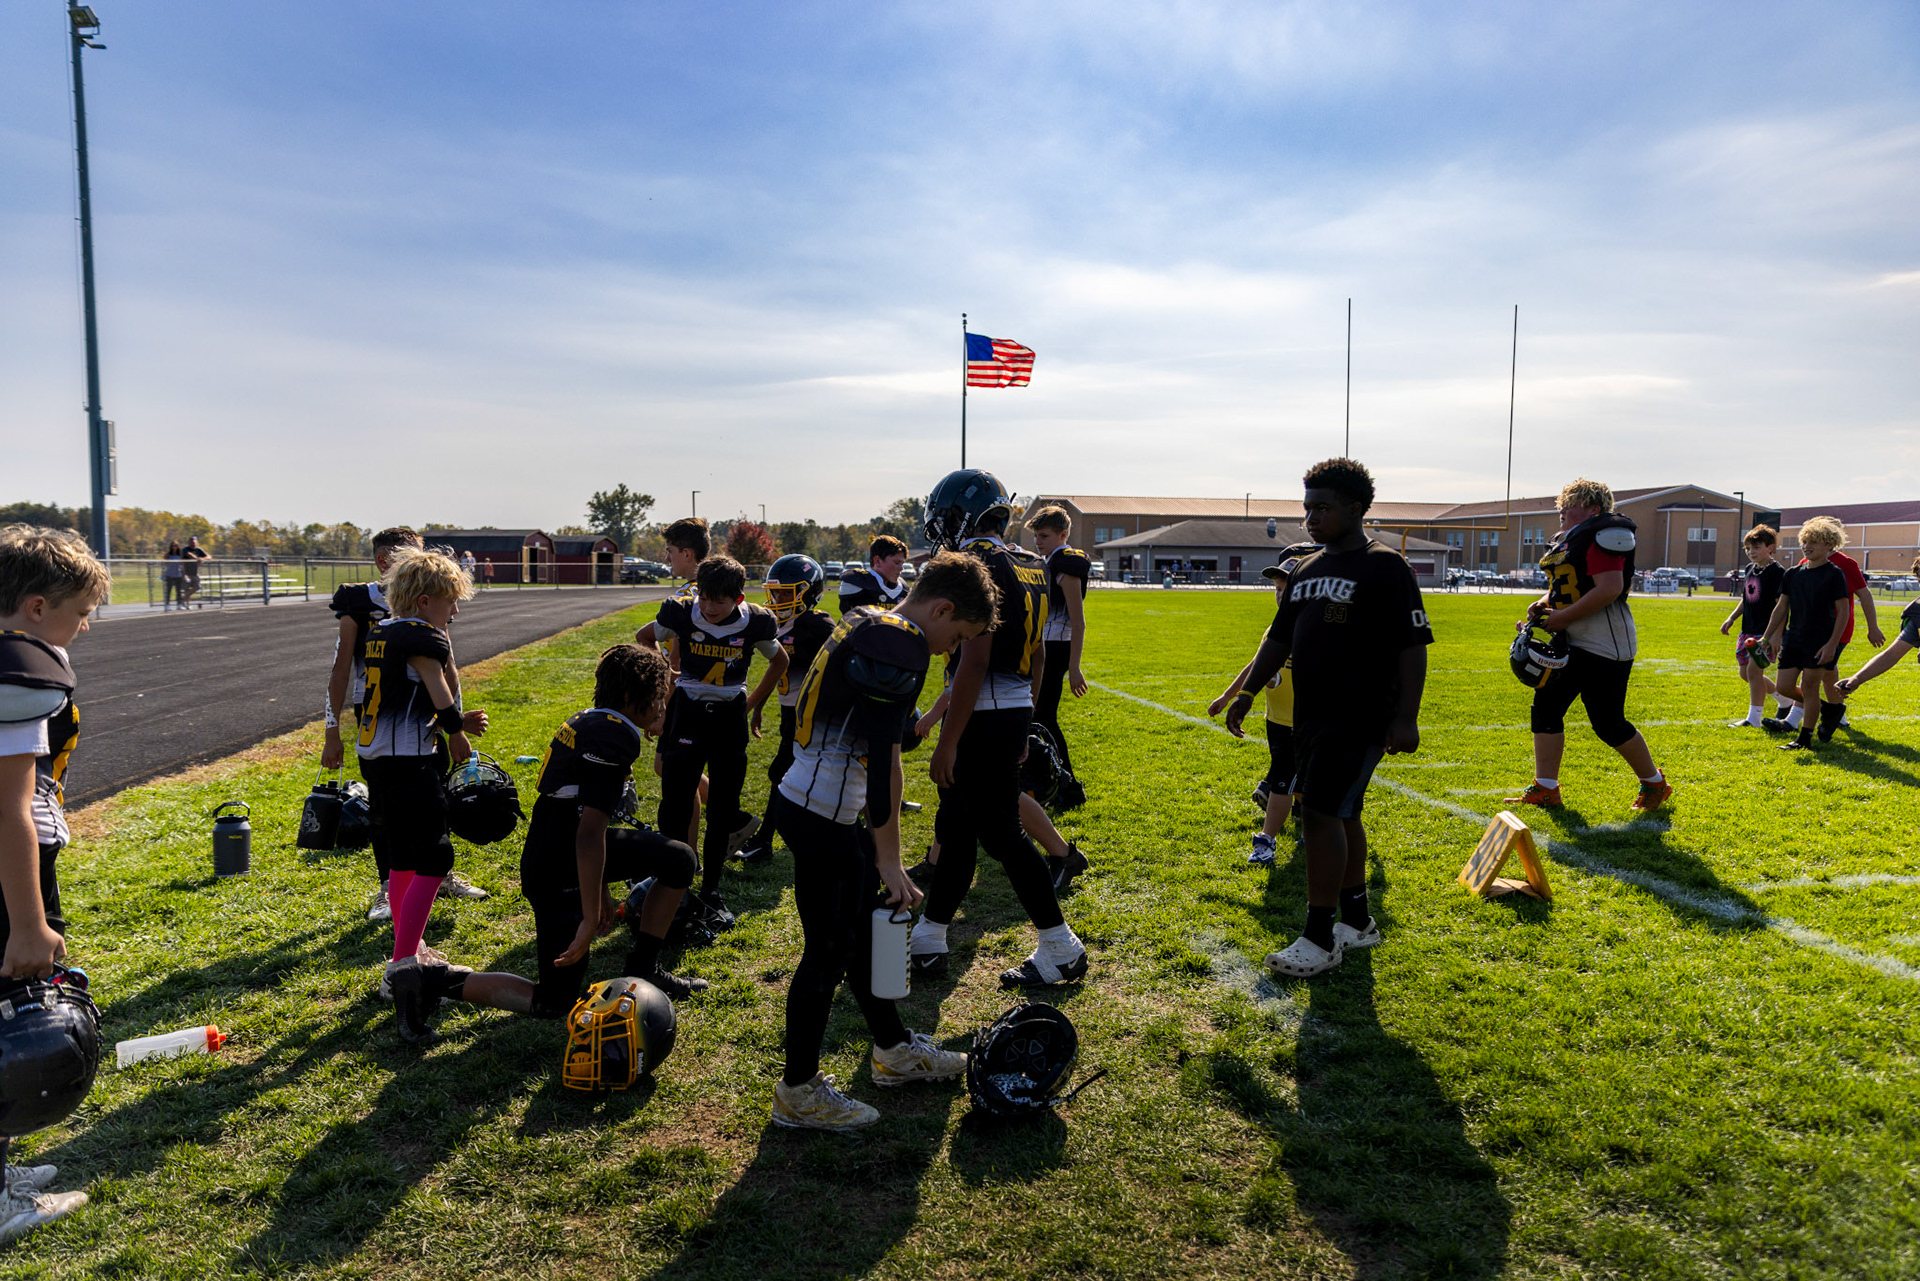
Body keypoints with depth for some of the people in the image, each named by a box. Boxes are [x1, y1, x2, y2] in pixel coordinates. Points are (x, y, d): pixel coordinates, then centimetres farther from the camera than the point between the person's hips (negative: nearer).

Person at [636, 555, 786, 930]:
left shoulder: (755, 622, -11)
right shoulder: (682, 613, -11)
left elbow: (779, 662, 9)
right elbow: (644, 636, 10)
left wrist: (751, 705, 10)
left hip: (730, 719, 1)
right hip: (688, 713, 0)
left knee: (721, 812, 6)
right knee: (675, 806, -3)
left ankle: (711, 893, 18)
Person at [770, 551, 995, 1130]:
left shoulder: (864, 621, 12)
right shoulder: (901, 646, -19)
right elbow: (883, 760, -22)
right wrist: (888, 859, -17)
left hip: (806, 801, 10)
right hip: (821, 818, -10)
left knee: (863, 929, 20)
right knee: (828, 951, 4)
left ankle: (894, 1049, 36)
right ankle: (798, 1091, 19)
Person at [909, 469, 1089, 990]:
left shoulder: (977, 565, -17)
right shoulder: (1030, 566, 12)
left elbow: (975, 660, -22)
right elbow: (1036, 656, 17)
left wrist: (948, 743, -19)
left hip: (983, 716, -10)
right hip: (1016, 712, 10)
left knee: (1001, 833, 0)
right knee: (955, 826, 16)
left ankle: (1061, 950, 11)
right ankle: (928, 941, 28)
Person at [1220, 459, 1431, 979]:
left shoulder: (1385, 567, -9)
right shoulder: (1305, 570, 14)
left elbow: (1413, 645, -11)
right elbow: (1280, 638, 21)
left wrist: (1406, 717, -16)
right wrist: (1247, 691, 18)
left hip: (1360, 719, -7)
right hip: (1311, 715, 8)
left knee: (1321, 814, -10)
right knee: (1341, 814, 14)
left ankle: (1320, 939, 0)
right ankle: (1357, 921, 27)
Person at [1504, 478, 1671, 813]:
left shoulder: (1601, 536, -15)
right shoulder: (1567, 540, 16)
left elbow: (1610, 589, -24)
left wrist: (1563, 617, -20)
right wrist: (1542, 605, 3)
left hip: (1602, 644, -10)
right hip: (1569, 642, 10)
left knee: (1608, 723, -3)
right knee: (1546, 706, 4)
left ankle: (1654, 783, 19)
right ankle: (1545, 788, 11)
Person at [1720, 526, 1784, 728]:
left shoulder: (1777, 572, -13)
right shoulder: (1749, 569, 11)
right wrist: (1731, 618, 13)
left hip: (1766, 631, -9)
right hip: (1748, 629, 9)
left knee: (1754, 669, -13)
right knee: (1745, 672, 14)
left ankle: (1754, 718, -6)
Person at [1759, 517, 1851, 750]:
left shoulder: (1834, 574, -6)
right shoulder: (1793, 573, 8)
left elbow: (1843, 611, -8)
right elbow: (1782, 608, 15)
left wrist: (1832, 644, -14)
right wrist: (1767, 637, 12)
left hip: (1821, 641, -5)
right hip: (1793, 639, 6)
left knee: (1809, 686, -2)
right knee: (1783, 687, 2)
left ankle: (1805, 737, 9)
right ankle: (1824, 708, 28)